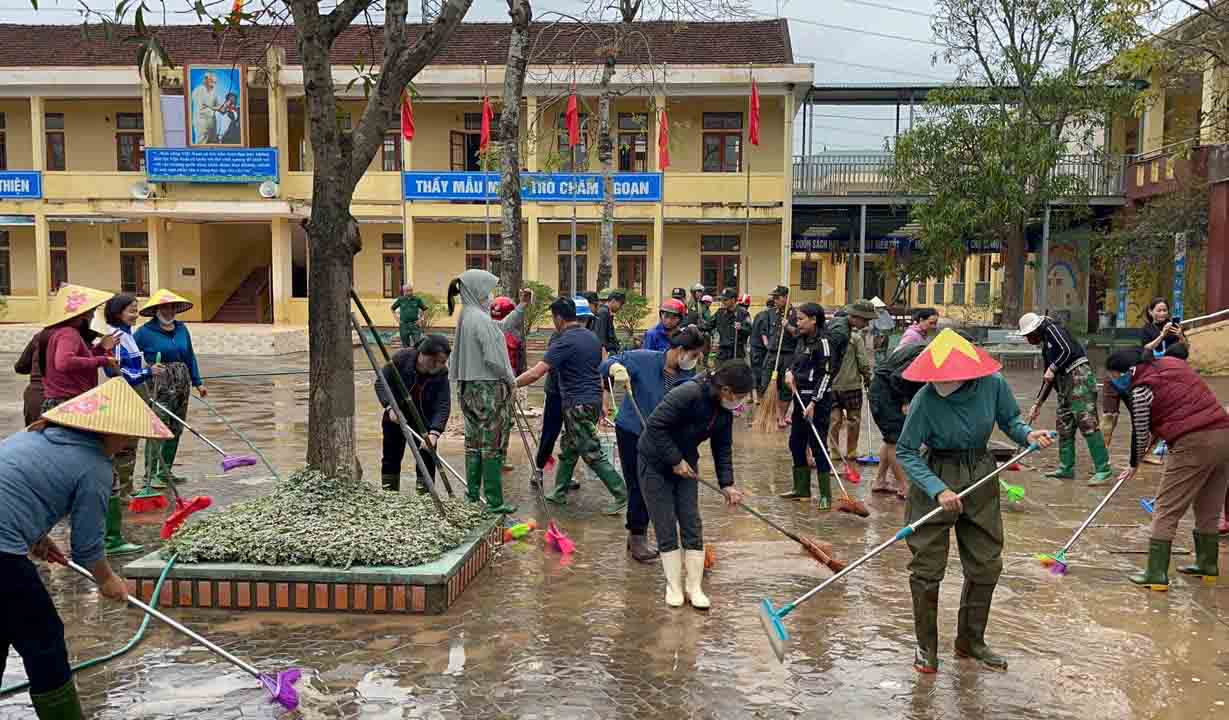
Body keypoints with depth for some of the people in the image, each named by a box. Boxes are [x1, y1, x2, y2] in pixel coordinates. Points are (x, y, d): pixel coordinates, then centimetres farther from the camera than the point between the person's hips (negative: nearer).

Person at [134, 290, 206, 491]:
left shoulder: (182, 329, 11)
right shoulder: (145, 332, -5)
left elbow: (190, 357, 17)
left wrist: (198, 382, 16)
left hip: (182, 384, 6)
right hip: (159, 385, -6)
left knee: (176, 430, 10)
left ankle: (166, 471, 20)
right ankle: (150, 474, -3)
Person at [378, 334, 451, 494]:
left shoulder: (442, 374, -23)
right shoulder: (402, 358, -24)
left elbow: (443, 406, -30)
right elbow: (381, 383, -17)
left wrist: (434, 433, -44)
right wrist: (390, 407, -32)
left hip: (425, 419, 0)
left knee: (427, 457, -6)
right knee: (391, 457, 9)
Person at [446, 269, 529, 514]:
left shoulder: (469, 315, 11)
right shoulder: (480, 319, -18)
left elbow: (502, 326, 24)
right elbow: (492, 358, -21)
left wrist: (522, 306, 20)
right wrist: (511, 379, -6)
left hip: (471, 387, 9)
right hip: (490, 389, -9)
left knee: (475, 444, 14)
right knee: (493, 446, -1)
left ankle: (472, 496, 21)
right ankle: (494, 502, 5)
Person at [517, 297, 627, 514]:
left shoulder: (565, 342, -17)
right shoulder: (592, 337, 10)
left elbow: (536, 373, -23)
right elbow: (599, 370, 18)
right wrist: (600, 404, 26)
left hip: (578, 404, -9)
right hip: (593, 400, 9)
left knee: (592, 453, -5)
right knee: (568, 448, 17)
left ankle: (621, 494, -4)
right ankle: (559, 492, 25)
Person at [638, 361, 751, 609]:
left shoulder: (725, 412, -5)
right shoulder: (688, 394, -30)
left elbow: (723, 448, 6)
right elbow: (655, 425, -30)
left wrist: (726, 483, -2)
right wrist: (675, 460, -24)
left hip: (685, 465, 7)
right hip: (655, 463, -7)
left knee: (693, 526, 2)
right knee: (666, 528, -2)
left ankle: (694, 588, 11)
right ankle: (673, 586, 11)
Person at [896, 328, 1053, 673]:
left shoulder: (993, 385, -14)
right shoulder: (926, 400, -23)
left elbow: (1010, 420, 7)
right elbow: (906, 451, -16)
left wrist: (1027, 434, -15)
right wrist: (938, 490, -26)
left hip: (981, 477, 4)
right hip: (935, 477, -4)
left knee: (986, 564, 12)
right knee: (927, 567, 0)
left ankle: (971, 640, 33)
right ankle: (926, 645, 20)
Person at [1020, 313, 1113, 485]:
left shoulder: (1052, 329, 0)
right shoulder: (1045, 345, 24)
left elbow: (1068, 350, -16)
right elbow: (1049, 379, 26)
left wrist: (1052, 369, -9)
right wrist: (1038, 404, 26)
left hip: (1079, 375, -10)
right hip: (1065, 383, 10)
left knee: (1087, 422, -14)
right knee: (1064, 426, 10)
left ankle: (1103, 470, -14)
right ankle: (1066, 468, 17)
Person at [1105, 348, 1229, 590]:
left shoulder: (1140, 390, -7)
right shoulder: (1173, 362, 14)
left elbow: (1140, 434, 1)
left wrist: (1134, 466, 18)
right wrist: (1158, 432, 26)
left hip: (1192, 444, -8)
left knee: (1166, 511, -1)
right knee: (1209, 509, 20)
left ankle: (1156, 574, -2)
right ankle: (1207, 564, 32)